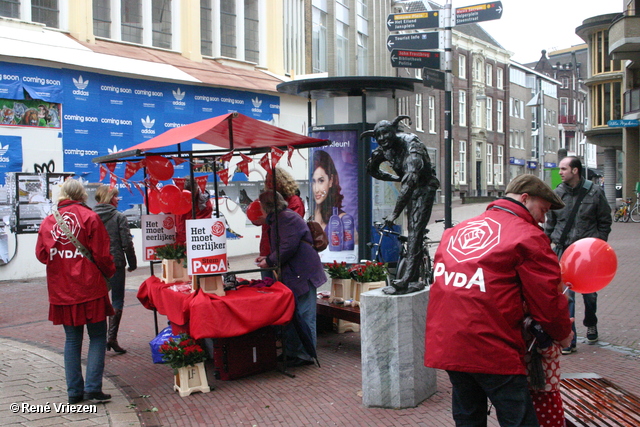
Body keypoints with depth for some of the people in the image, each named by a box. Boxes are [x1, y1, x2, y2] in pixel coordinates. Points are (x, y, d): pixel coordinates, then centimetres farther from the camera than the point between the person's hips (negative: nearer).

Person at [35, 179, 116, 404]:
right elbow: (102, 254, -7)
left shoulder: (48, 221, 4)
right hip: (89, 286, -4)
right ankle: (93, 388, -1)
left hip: (61, 290, 4)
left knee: (72, 339, 13)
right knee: (97, 337, 6)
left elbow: (41, 254, 8)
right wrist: (109, 272, 10)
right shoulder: (89, 217, -6)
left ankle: (74, 391, 14)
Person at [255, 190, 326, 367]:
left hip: (303, 274, -11)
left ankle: (305, 355, 3)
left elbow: (289, 247, -22)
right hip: (291, 276, 11)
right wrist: (267, 258, 19)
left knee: (304, 317, -4)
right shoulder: (280, 219, 21)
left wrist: (269, 261, -11)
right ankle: (291, 352, 21)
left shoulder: (287, 218, -12)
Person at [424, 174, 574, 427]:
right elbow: (547, 300, -4)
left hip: (444, 345, 7)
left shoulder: (458, 230, 17)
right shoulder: (528, 236, -3)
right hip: (490, 348, -7)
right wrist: (563, 334, 16)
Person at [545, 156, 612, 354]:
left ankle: (591, 324, 43)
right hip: (563, 250, 1)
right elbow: (550, 224, 11)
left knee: (589, 293, 15)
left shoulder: (594, 192, -3)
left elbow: (605, 222, 5)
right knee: (565, 295, -4)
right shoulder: (557, 193, 2)